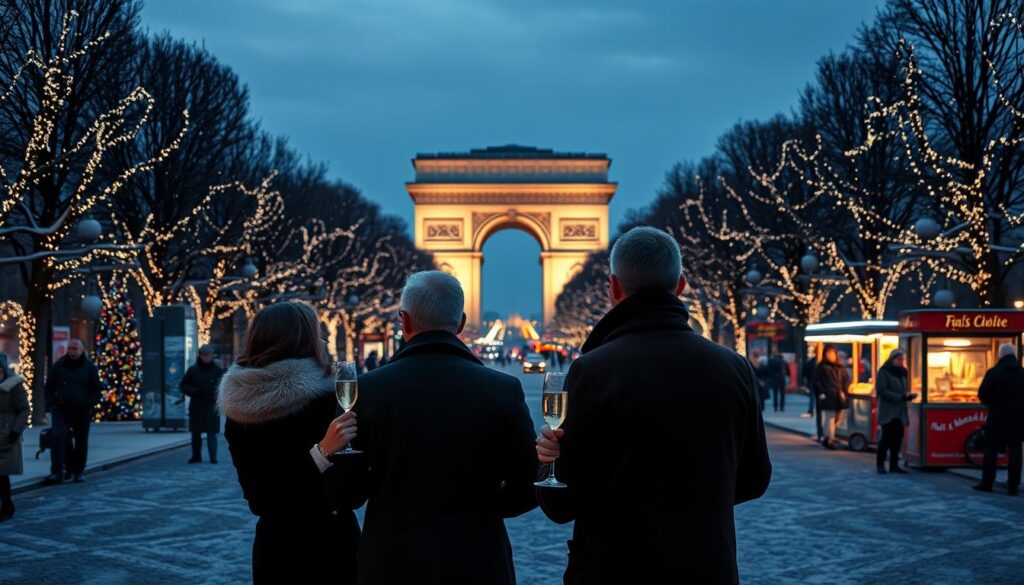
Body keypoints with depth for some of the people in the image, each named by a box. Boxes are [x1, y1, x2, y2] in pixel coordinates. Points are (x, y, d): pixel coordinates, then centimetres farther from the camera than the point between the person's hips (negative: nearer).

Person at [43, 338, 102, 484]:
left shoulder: (89, 367, 1)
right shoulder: (59, 365, 4)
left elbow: (97, 390, 4)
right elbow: (49, 387, 13)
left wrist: (88, 404, -11)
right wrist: (51, 404, 1)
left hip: (82, 412, 0)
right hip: (61, 411, 0)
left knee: (81, 443, 8)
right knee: (58, 438, -14)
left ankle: (79, 472, 22)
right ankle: (57, 473, -16)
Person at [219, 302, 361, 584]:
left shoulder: (238, 413, -1)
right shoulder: (327, 400, -16)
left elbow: (258, 499, -5)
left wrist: (320, 452, -4)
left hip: (274, 548, 5)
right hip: (330, 544, -5)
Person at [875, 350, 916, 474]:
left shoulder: (901, 373, 17)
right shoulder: (883, 372, -6)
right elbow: (882, 391, -15)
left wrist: (908, 396, 4)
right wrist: (901, 397, -20)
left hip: (900, 413, 6)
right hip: (888, 412, -6)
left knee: (897, 438, 2)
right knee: (887, 438, -7)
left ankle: (894, 464, 9)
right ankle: (880, 464, 4)